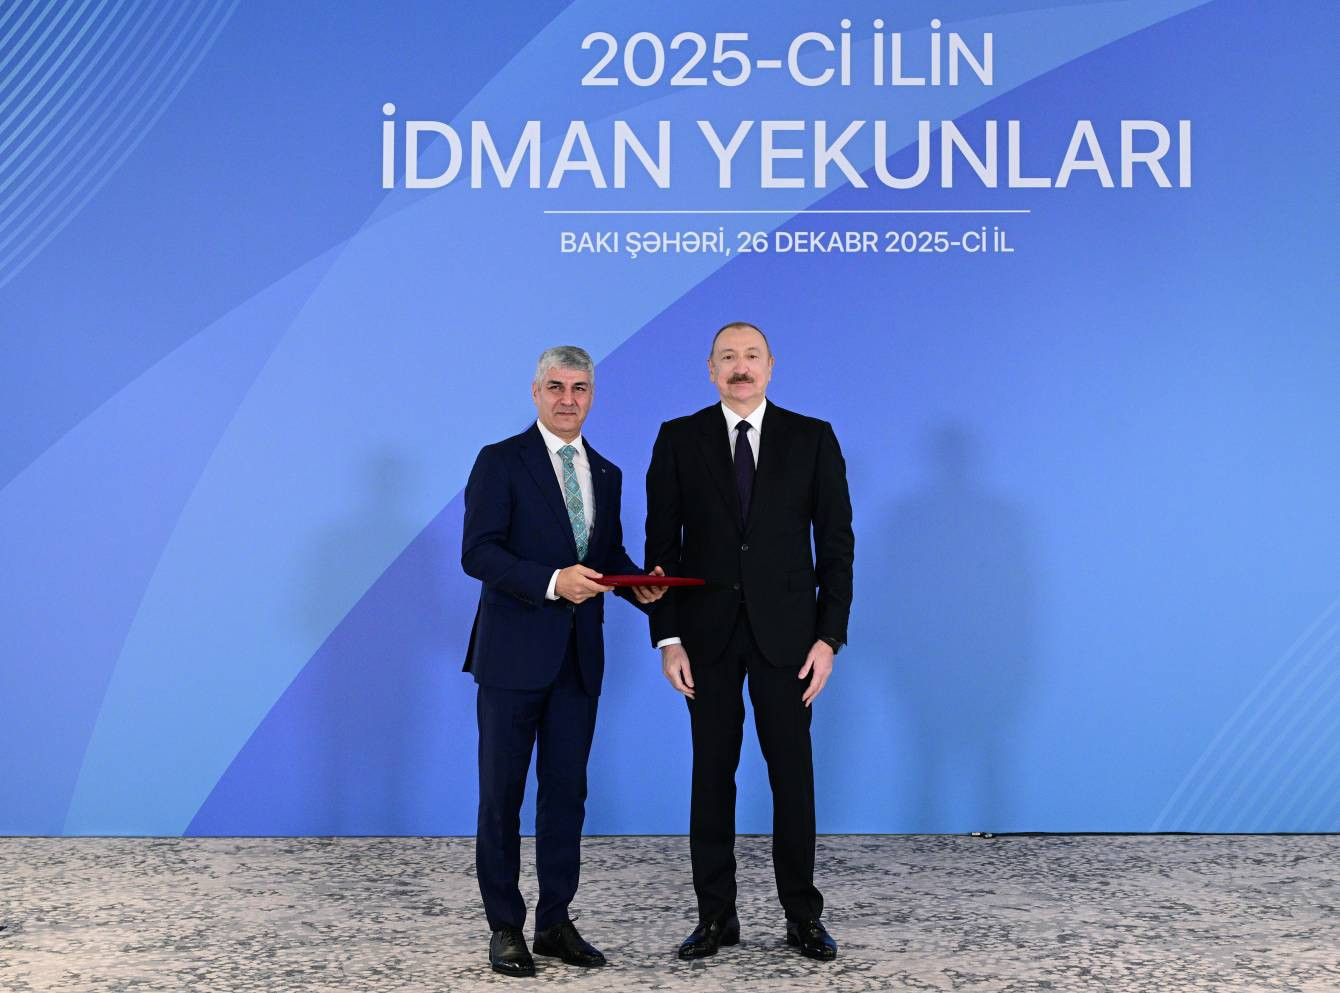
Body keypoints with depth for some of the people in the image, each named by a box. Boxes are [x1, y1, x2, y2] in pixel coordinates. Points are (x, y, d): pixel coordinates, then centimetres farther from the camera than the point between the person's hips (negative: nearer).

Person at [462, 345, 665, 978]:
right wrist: (552, 581, -25)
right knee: (502, 794, 4)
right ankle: (505, 927, 17)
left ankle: (555, 923, 22)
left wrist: (639, 586, -3)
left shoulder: (606, 474, 14)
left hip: (579, 657, 5)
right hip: (514, 653, -5)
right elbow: (478, 552, -13)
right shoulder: (501, 462, -4)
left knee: (567, 791, 10)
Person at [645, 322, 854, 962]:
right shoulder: (679, 440, 3)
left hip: (784, 632, 0)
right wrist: (667, 637, -5)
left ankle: (802, 916, 19)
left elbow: (836, 542, 1)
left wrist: (830, 636, -5)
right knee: (712, 774, 7)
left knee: (793, 774, 6)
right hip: (707, 633, 1)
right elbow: (662, 543, 2)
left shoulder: (812, 439, 2)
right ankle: (715, 916, 18)